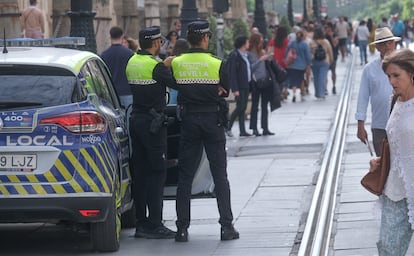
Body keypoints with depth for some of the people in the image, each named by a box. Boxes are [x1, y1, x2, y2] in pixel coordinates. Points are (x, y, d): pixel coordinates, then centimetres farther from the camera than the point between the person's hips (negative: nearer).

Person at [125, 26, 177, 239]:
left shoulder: (132, 62, 9)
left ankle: (141, 223, 12)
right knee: (157, 172, -4)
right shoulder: (155, 66, -16)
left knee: (139, 171, 10)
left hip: (136, 118, 8)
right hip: (153, 121, -8)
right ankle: (154, 224, -7)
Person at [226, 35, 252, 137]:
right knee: (240, 107, -9)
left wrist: (250, 86, 13)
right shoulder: (234, 55, -12)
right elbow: (232, 73, -16)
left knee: (243, 108, 7)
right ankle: (228, 127, 3)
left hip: (246, 85, 8)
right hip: (239, 86, -8)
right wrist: (235, 89, -20)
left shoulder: (245, 55, 14)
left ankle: (242, 131, 9)